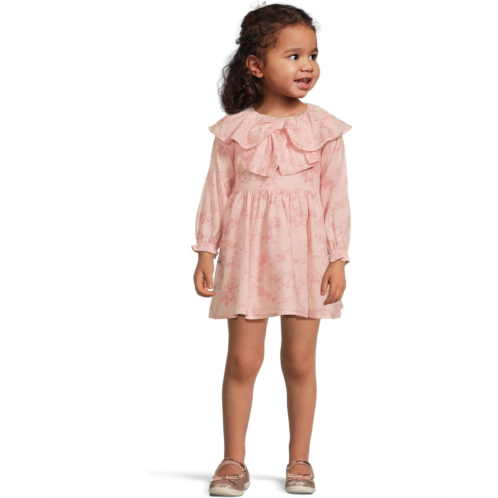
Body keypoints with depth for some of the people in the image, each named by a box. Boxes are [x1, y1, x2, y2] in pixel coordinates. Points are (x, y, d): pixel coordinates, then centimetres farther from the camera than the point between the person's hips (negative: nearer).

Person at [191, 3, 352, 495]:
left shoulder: (324, 128, 0)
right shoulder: (234, 130, 0)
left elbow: (336, 196, 1)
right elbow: (216, 192, 4)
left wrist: (337, 261, -2)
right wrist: (205, 253, 1)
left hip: (305, 256, 0)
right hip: (247, 253, 0)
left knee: (299, 361, 7)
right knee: (242, 360, 2)